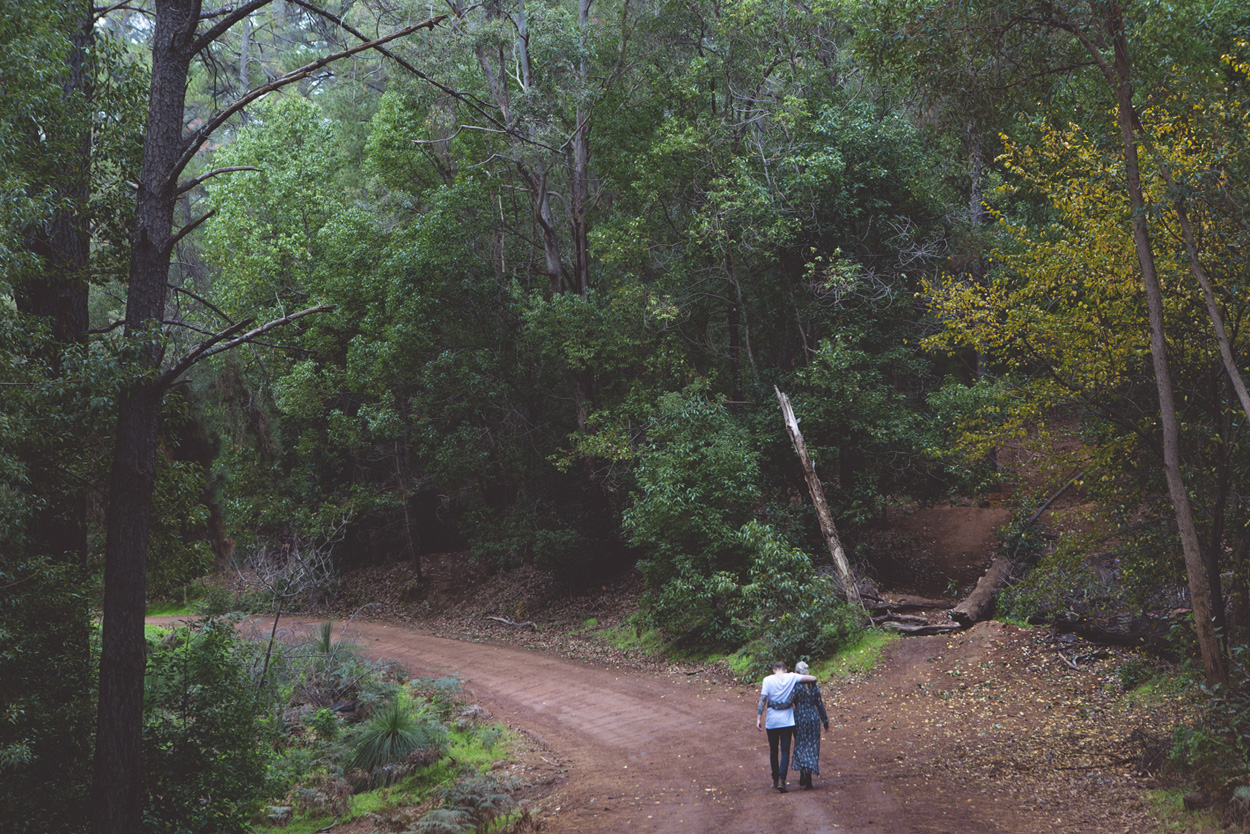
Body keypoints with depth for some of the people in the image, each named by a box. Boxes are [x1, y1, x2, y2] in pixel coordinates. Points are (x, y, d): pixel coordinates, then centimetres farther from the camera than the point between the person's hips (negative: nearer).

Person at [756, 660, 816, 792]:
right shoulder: (792, 677, -2)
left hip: (772, 722, 0)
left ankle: (775, 779, 24)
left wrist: (758, 718, -10)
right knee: (785, 751, 2)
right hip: (787, 721, 0)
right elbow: (813, 679, -4)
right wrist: (796, 675, 12)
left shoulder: (768, 680, -4)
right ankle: (781, 779, -14)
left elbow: (763, 699, -11)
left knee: (773, 751, 15)